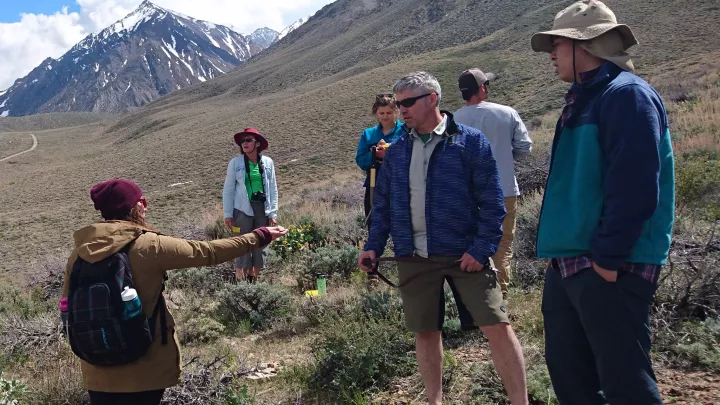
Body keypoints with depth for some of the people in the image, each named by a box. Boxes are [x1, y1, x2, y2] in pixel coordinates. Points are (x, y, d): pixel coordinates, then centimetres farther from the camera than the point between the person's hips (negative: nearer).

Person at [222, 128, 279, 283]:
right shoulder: (235, 162, -4)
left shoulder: (268, 162, 2)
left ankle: (253, 279, 23)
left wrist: (273, 213, 3)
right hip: (243, 210, -3)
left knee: (260, 246, 9)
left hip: (262, 209, 3)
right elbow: (228, 189, 1)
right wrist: (227, 214, -3)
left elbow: (273, 188, 6)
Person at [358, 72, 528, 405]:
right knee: (425, 331, 11)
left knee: (497, 325, -6)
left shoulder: (470, 141, -5)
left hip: (464, 253, -4)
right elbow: (383, 203, 13)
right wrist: (374, 245, 5)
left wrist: (483, 248, -14)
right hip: (414, 258, 4)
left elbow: (491, 202, -7)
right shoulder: (397, 149, 9)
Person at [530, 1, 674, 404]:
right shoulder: (584, 99, 17)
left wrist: (607, 258, -20)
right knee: (568, 370, 17)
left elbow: (634, 188, -21)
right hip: (568, 262, 10)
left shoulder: (627, 94, -12)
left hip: (609, 267, -9)